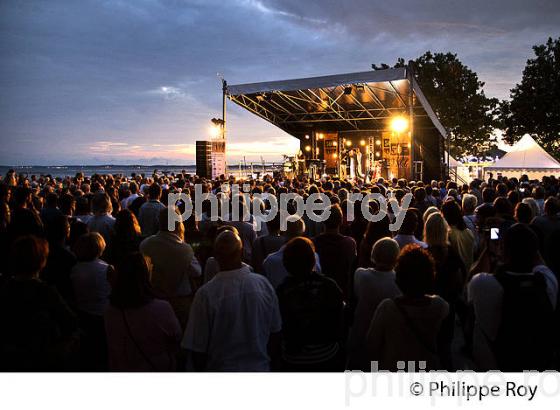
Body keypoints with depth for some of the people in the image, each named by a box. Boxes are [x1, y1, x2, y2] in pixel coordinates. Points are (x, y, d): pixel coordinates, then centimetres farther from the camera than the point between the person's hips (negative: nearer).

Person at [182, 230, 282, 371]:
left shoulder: (205, 294, -21)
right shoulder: (264, 284, -12)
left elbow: (196, 347, -15)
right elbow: (276, 332, -2)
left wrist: (200, 368, 5)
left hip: (221, 368, -2)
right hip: (260, 367, 3)